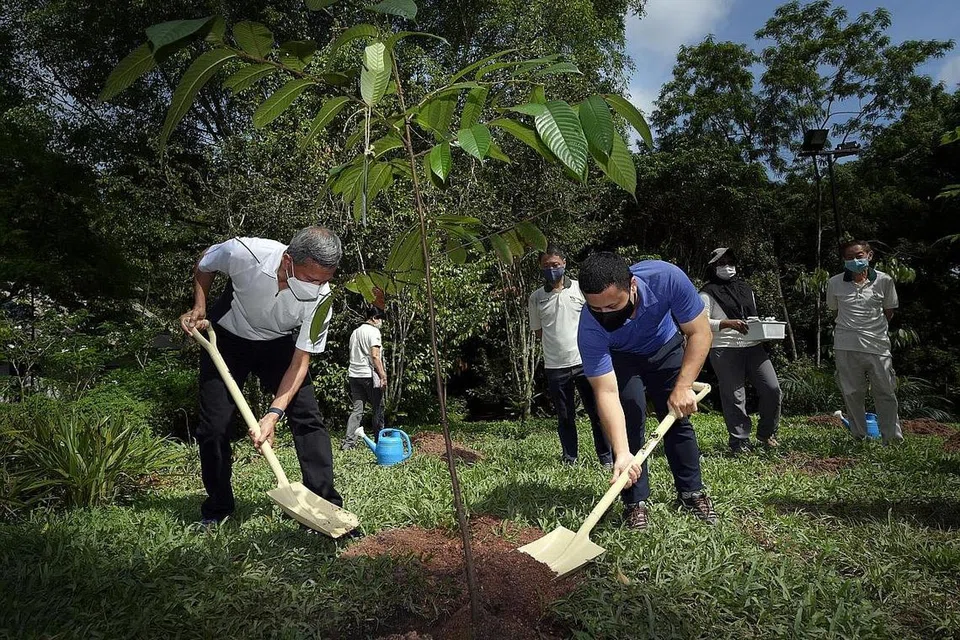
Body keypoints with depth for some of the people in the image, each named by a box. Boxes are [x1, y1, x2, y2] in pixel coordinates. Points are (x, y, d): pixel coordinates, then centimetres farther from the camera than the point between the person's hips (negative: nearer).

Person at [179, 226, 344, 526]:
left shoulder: (320, 299, -31)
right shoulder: (243, 253, -34)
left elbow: (300, 361, -24)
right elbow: (204, 264, -7)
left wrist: (274, 414, -33)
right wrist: (199, 308, -15)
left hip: (279, 344, 0)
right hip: (227, 338, 0)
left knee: (308, 418, -13)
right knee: (214, 426, -3)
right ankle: (217, 509, 18)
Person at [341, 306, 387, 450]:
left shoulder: (355, 332, 17)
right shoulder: (373, 331, -7)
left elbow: (353, 355, 18)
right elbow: (375, 356, -15)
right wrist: (383, 376, -14)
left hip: (354, 375, 7)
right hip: (369, 375, -7)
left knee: (357, 410, 6)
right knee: (378, 408, 5)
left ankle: (348, 441, -2)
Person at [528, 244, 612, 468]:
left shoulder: (581, 288, 1)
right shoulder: (536, 297, 4)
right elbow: (539, 332, 11)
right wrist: (558, 340, 2)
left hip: (585, 362, -1)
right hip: (555, 367, 1)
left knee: (597, 412, 5)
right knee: (565, 417, 11)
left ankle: (607, 458, 16)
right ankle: (569, 460, 23)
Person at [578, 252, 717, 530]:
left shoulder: (667, 277, -39)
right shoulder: (590, 329, -39)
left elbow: (700, 332, -27)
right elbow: (606, 393, -38)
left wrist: (683, 386, -35)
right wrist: (622, 453, -46)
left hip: (667, 348, 2)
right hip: (620, 359, -1)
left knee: (678, 418, -1)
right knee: (629, 417, -17)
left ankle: (691, 491, 16)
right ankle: (635, 501, -5)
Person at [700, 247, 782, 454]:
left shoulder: (745, 289, 20)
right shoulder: (708, 293, 1)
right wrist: (728, 324, -21)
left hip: (754, 346, 5)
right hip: (725, 350, -5)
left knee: (772, 388, -1)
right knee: (734, 396, -2)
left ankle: (766, 433, 20)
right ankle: (740, 441, 10)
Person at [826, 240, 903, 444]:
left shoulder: (884, 281, 1)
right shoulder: (835, 283, 1)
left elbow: (889, 312, 12)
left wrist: (875, 329, 10)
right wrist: (850, 328, 11)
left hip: (878, 345, 0)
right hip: (846, 347, 0)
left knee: (886, 393, 4)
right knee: (852, 394, 7)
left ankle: (893, 439, 15)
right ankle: (859, 440, 19)